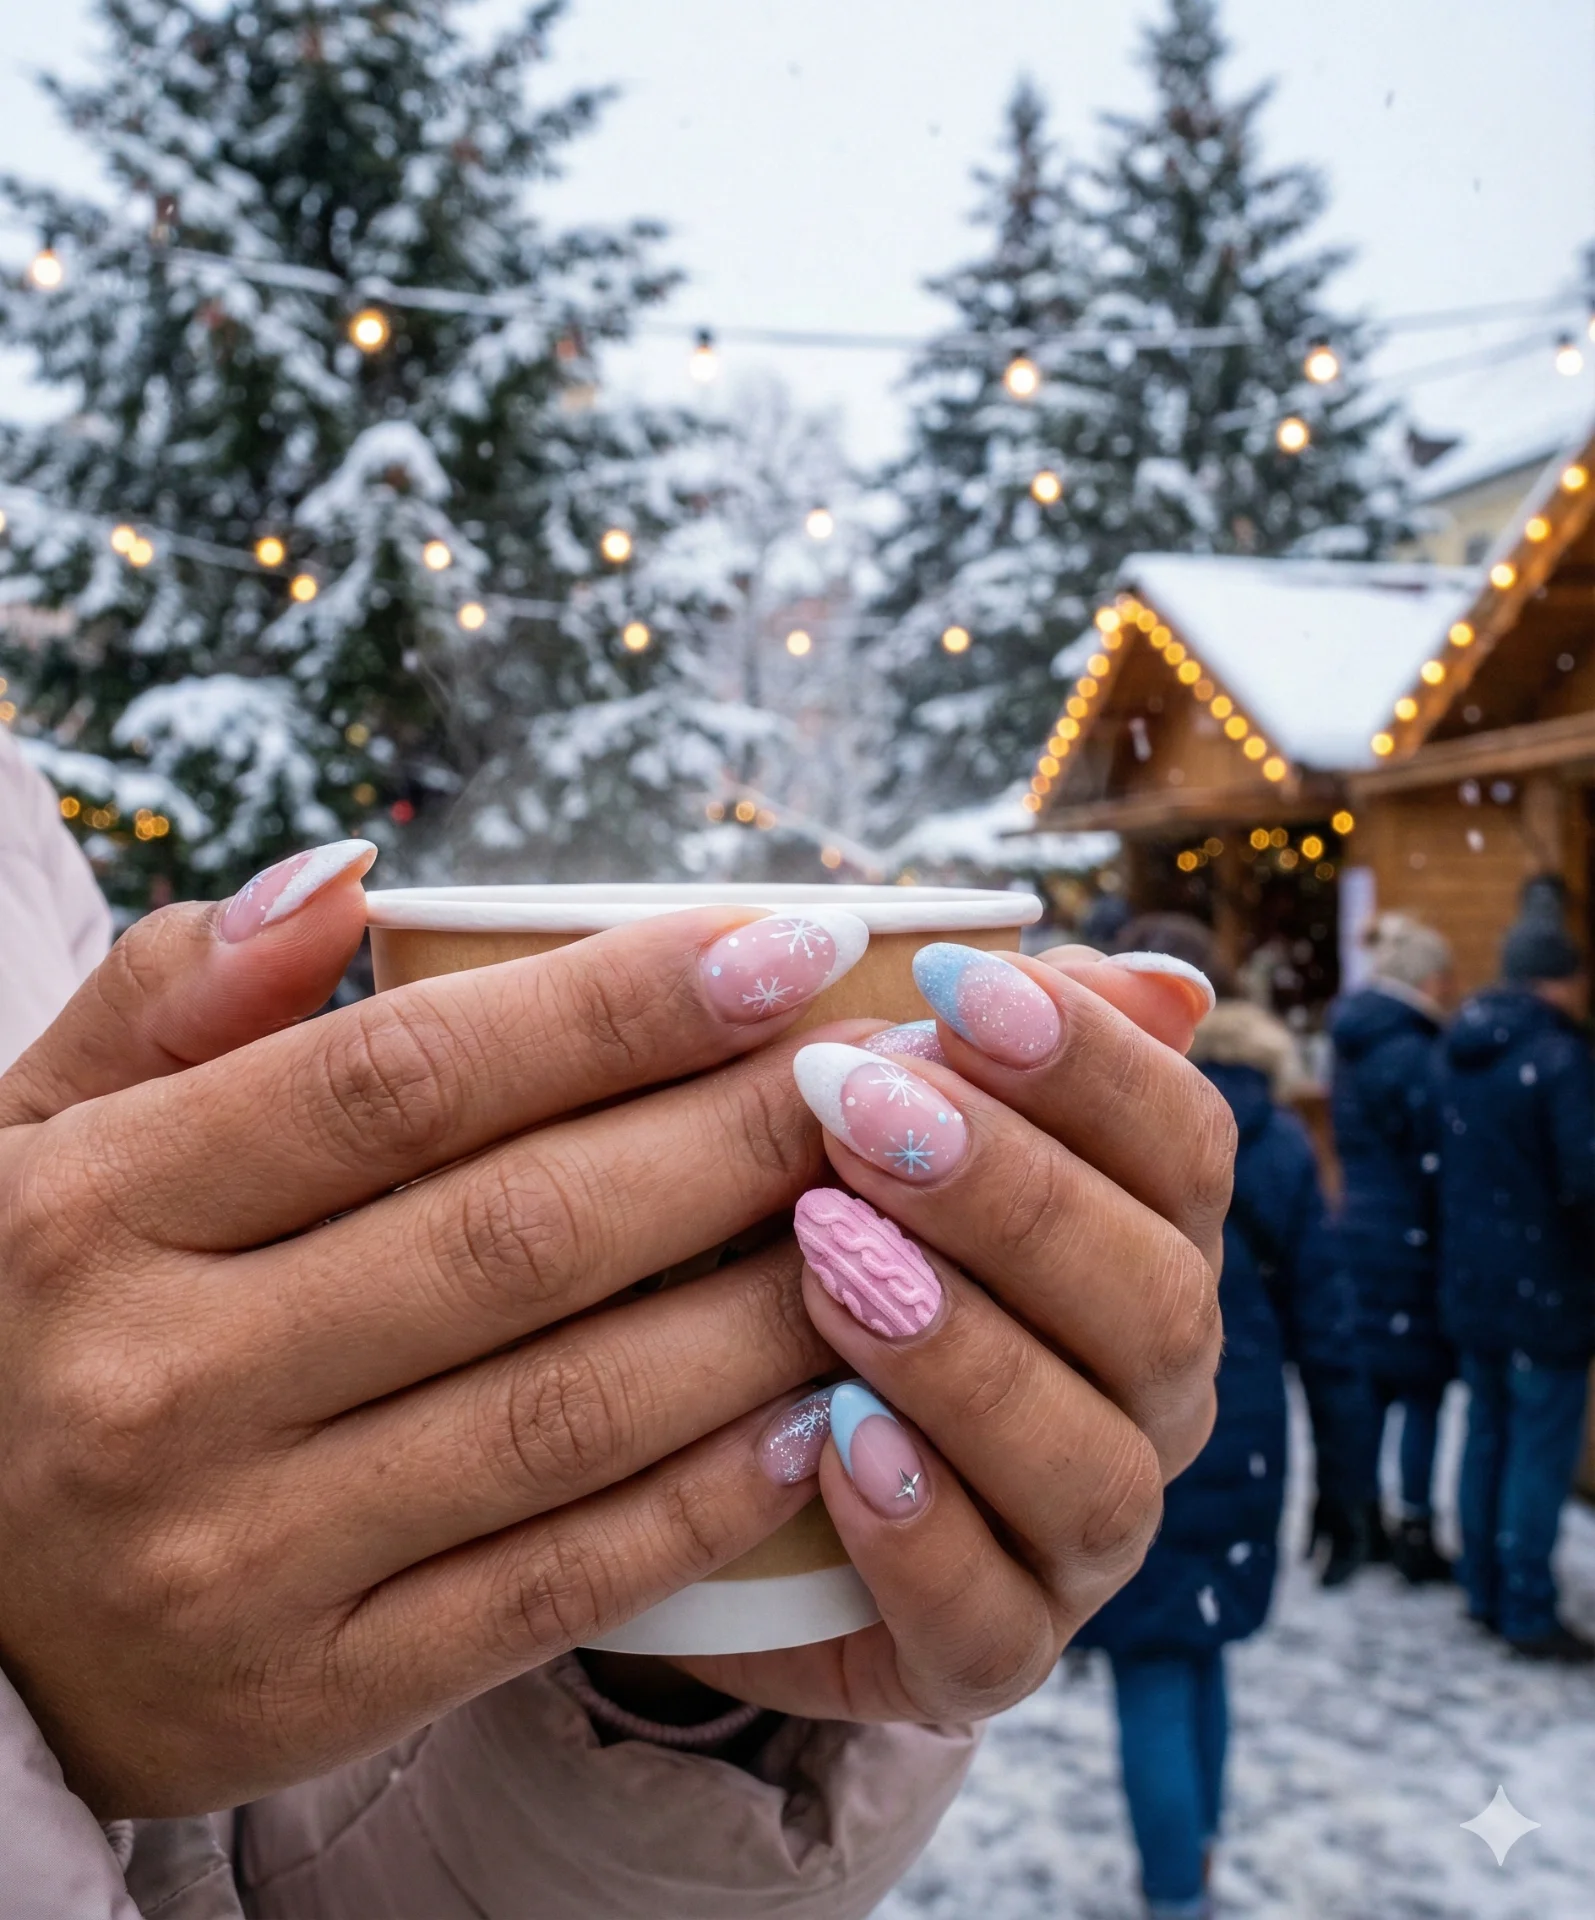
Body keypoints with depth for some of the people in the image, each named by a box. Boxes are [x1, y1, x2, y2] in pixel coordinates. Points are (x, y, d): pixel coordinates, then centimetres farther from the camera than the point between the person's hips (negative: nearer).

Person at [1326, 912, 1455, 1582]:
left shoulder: (1354, 1048, 11)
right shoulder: (1410, 1055, -17)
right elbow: (1436, 1164, -15)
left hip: (1357, 1233, 8)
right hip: (1408, 1245, -8)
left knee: (1365, 1388, 14)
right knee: (1423, 1394, 2)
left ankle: (1362, 1520, 23)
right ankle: (1416, 1534, 8)